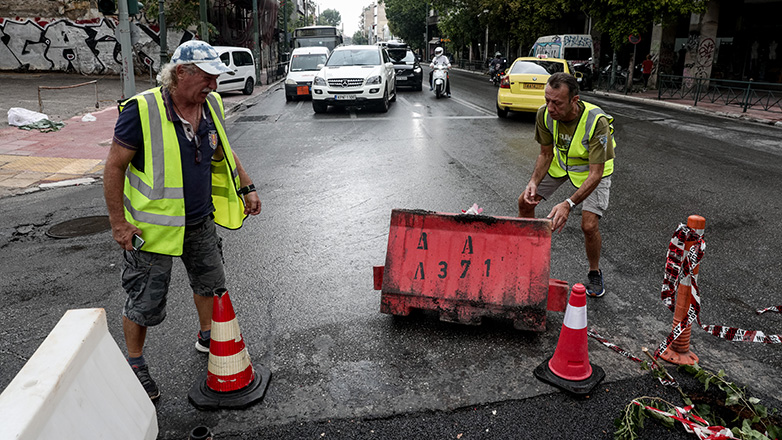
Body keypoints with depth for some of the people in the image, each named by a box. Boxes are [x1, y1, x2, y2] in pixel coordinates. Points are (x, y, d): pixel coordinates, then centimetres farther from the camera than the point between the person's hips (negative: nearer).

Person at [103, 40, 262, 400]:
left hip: (200, 221, 6)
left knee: (210, 281, 21)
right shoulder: (142, 110, -20)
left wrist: (247, 187, 10)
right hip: (153, 226, -6)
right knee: (145, 302, 6)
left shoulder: (212, 105, -1)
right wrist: (119, 223, -16)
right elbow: (114, 168, -16)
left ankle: (208, 336, 46)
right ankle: (135, 364, 30)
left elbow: (224, 152, 15)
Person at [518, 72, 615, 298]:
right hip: (561, 161, 5)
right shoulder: (544, 113, -24)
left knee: (589, 226, -17)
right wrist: (534, 182, -28)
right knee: (525, 201, 0)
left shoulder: (597, 122, -38)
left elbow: (596, 173, -37)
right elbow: (546, 154, -10)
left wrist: (568, 204, -49)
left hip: (592, 168, -4)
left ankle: (594, 273, 13)